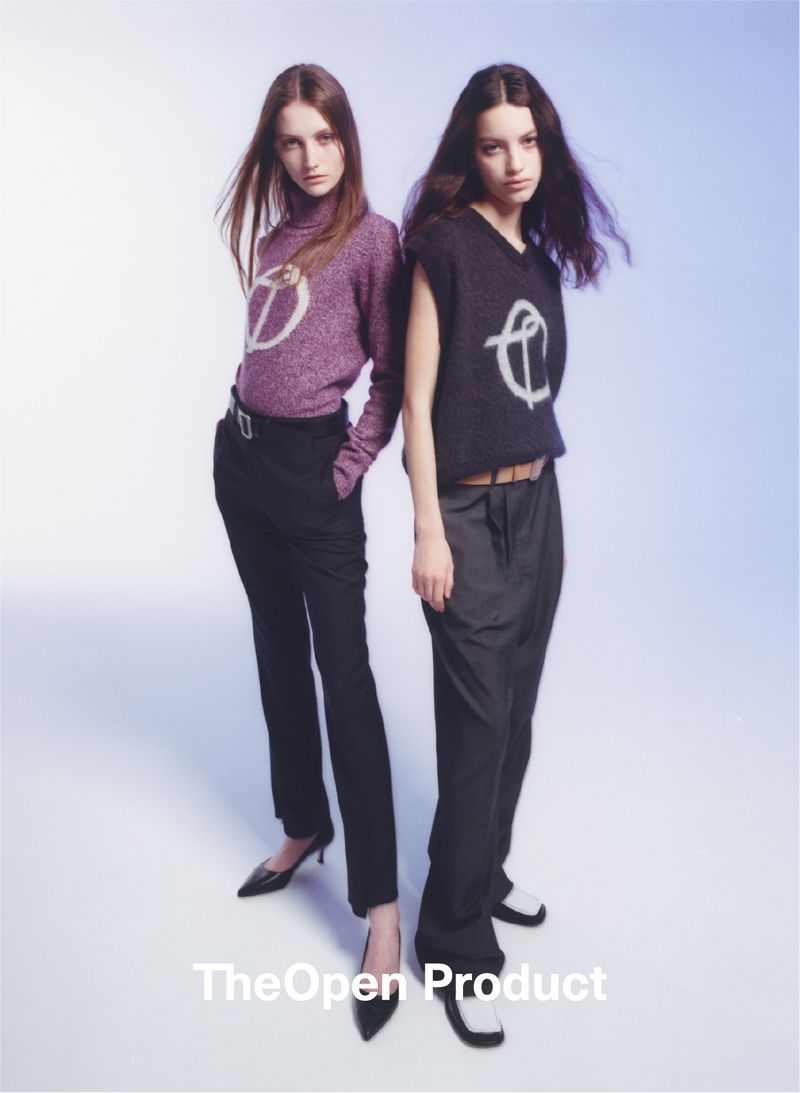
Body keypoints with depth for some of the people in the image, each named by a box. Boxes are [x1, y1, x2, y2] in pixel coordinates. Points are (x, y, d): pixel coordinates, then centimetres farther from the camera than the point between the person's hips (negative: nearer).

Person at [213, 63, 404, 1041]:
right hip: (239, 455, 8)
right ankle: (303, 827, 34)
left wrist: (349, 471, -10)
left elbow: (393, 377, -8)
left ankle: (380, 908, 0)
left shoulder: (372, 238, -7)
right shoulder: (272, 231, 14)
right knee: (278, 654, 15)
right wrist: (247, 431, 8)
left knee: (344, 676, -7)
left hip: (310, 466, -7)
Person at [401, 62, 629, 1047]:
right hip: (469, 511, -7)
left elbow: (536, 396, 15)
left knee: (515, 711, 14)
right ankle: (457, 942, 12)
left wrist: (554, 515, 15)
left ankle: (484, 871, 34)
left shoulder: (541, 256, 13)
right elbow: (417, 397, -11)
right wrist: (428, 530, -15)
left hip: (537, 501, 7)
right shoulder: (445, 244, -7)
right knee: (479, 723, -3)